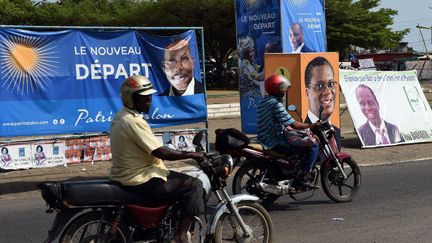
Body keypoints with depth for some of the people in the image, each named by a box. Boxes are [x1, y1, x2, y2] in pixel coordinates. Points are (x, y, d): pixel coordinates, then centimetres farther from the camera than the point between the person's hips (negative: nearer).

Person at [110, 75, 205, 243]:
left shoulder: (120, 118, 10)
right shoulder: (134, 122, -22)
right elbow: (160, 152, -24)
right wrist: (191, 155, -15)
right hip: (141, 181, -11)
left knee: (176, 177, 30)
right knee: (194, 185, -9)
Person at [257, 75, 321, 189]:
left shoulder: (264, 101, 12)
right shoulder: (276, 104, -19)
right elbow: (293, 124, -21)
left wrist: (287, 128, 22)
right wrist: (310, 125, -9)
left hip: (265, 140, 10)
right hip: (275, 143, -10)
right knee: (313, 145, -12)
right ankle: (304, 177, -16)